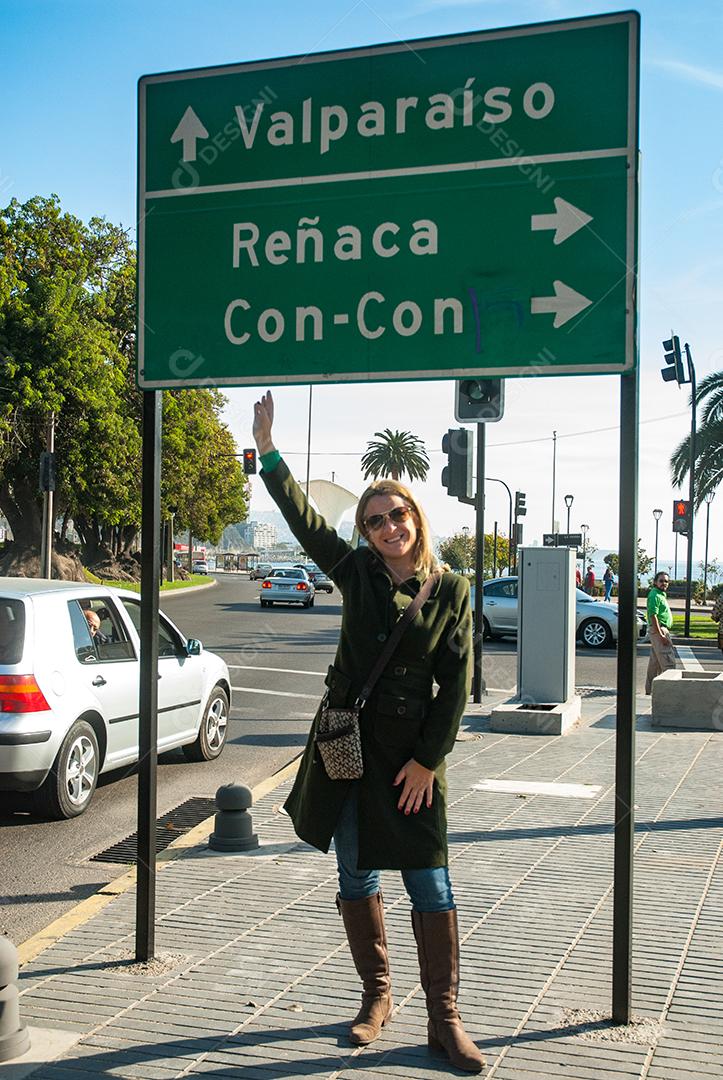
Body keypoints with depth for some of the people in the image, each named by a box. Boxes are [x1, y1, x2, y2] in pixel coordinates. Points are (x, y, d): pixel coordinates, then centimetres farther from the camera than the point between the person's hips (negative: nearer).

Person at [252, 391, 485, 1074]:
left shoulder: (450, 590, -3)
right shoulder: (356, 572, 3)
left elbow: (457, 684, -3)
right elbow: (302, 519, -4)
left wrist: (426, 759, -7)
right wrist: (267, 451, -10)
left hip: (412, 749, -2)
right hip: (346, 738, 2)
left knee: (429, 883, 0)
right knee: (356, 875, 11)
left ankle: (443, 1019, 11)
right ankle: (377, 996, 29)